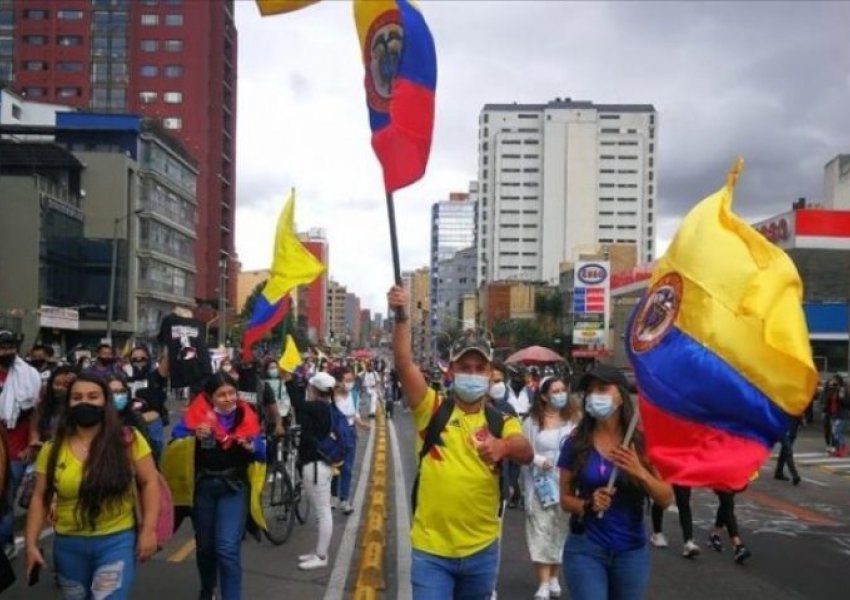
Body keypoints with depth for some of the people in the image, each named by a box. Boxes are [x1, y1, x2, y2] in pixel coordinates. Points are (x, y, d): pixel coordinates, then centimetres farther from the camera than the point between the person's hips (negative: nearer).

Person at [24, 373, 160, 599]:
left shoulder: (128, 440, -8)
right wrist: (31, 543, 0)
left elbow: (149, 483, -4)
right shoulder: (53, 449, -1)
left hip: (117, 541, -3)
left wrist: (148, 530, -9)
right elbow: (40, 498, 5)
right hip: (68, 545, 3)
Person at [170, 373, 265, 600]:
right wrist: (195, 436, -34)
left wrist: (251, 447, -22)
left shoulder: (247, 417, -6)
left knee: (228, 548, -14)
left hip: (233, 488, -1)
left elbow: (262, 454, -2)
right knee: (205, 546, 19)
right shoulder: (195, 415, -9)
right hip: (202, 488, 1)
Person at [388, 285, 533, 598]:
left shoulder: (502, 422, 0)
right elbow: (404, 364, -17)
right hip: (431, 549, -2)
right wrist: (401, 316, -30)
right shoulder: (431, 409, -3)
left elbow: (526, 453, -20)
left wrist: (503, 447, -43)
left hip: (481, 550, 3)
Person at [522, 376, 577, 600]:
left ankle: (554, 578, 26)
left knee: (560, 530, 11)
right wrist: (538, 460, -17)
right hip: (540, 483, -2)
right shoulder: (532, 421, -2)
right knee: (541, 531, -4)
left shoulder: (572, 420, 4)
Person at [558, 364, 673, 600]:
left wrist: (640, 472, -21)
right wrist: (588, 504, -17)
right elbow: (565, 499, 3)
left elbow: (666, 500, -5)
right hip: (584, 548, -1)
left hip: (631, 551, 1)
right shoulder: (575, 443, -4)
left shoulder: (641, 442, -4)